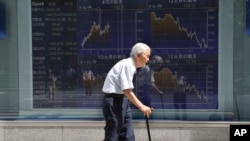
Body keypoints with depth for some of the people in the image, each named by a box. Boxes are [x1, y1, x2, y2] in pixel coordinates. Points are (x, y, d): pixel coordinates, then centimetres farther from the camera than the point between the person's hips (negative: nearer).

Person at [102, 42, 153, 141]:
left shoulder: (130, 65, 12)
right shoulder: (127, 65, -17)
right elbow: (126, 90, -23)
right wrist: (141, 106, -21)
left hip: (121, 100, 10)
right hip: (114, 100, -10)